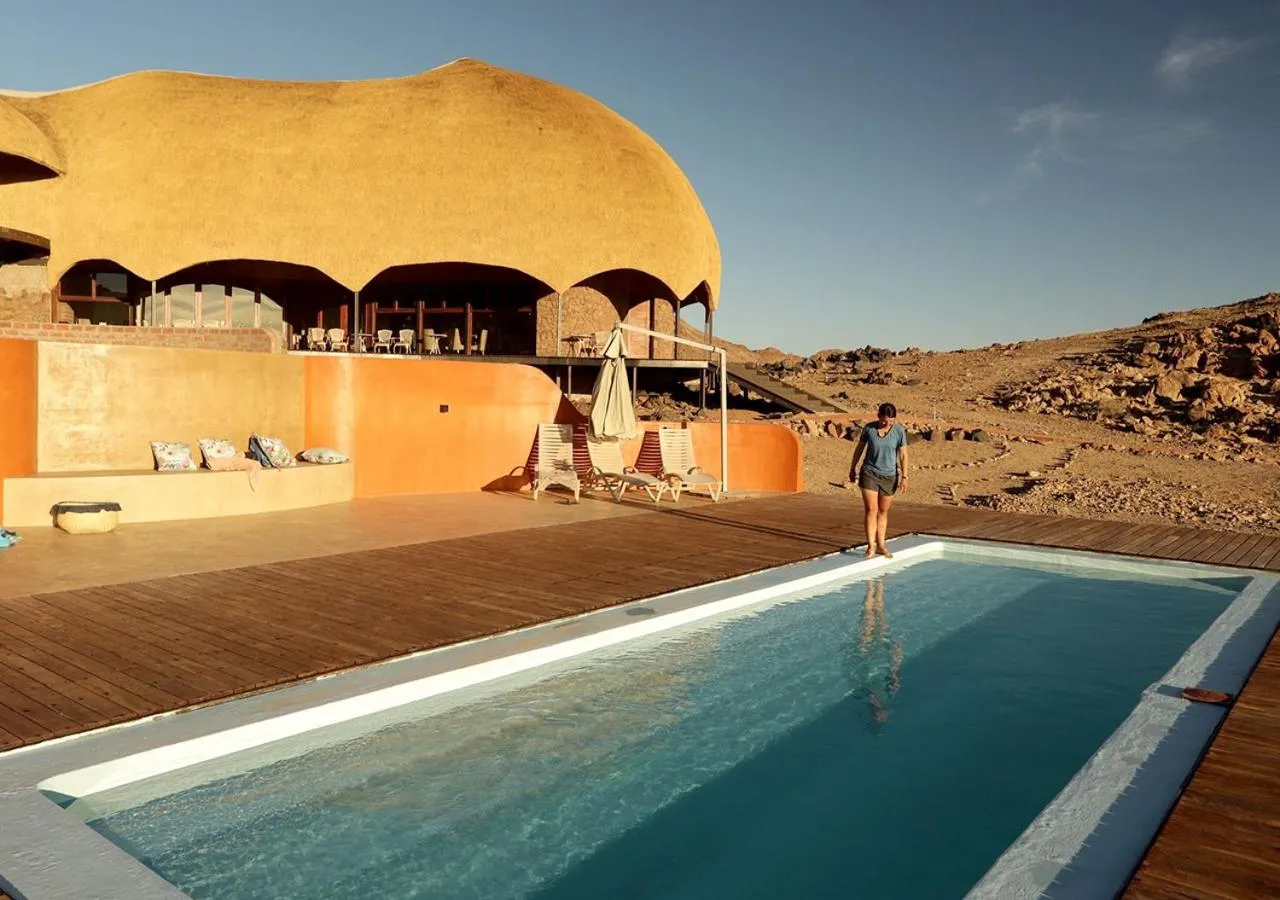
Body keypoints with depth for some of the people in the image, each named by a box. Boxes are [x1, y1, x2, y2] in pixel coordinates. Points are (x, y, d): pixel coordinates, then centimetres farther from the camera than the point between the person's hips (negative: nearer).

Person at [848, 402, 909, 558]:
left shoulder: (899, 431, -7)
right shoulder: (869, 428, -7)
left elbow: (903, 455, -2)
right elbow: (859, 448, 6)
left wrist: (904, 476, -5)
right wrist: (852, 468, 13)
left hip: (889, 476, 1)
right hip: (869, 474, -1)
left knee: (883, 512, 9)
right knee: (871, 510, -8)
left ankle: (881, 545, 18)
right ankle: (871, 545, -7)